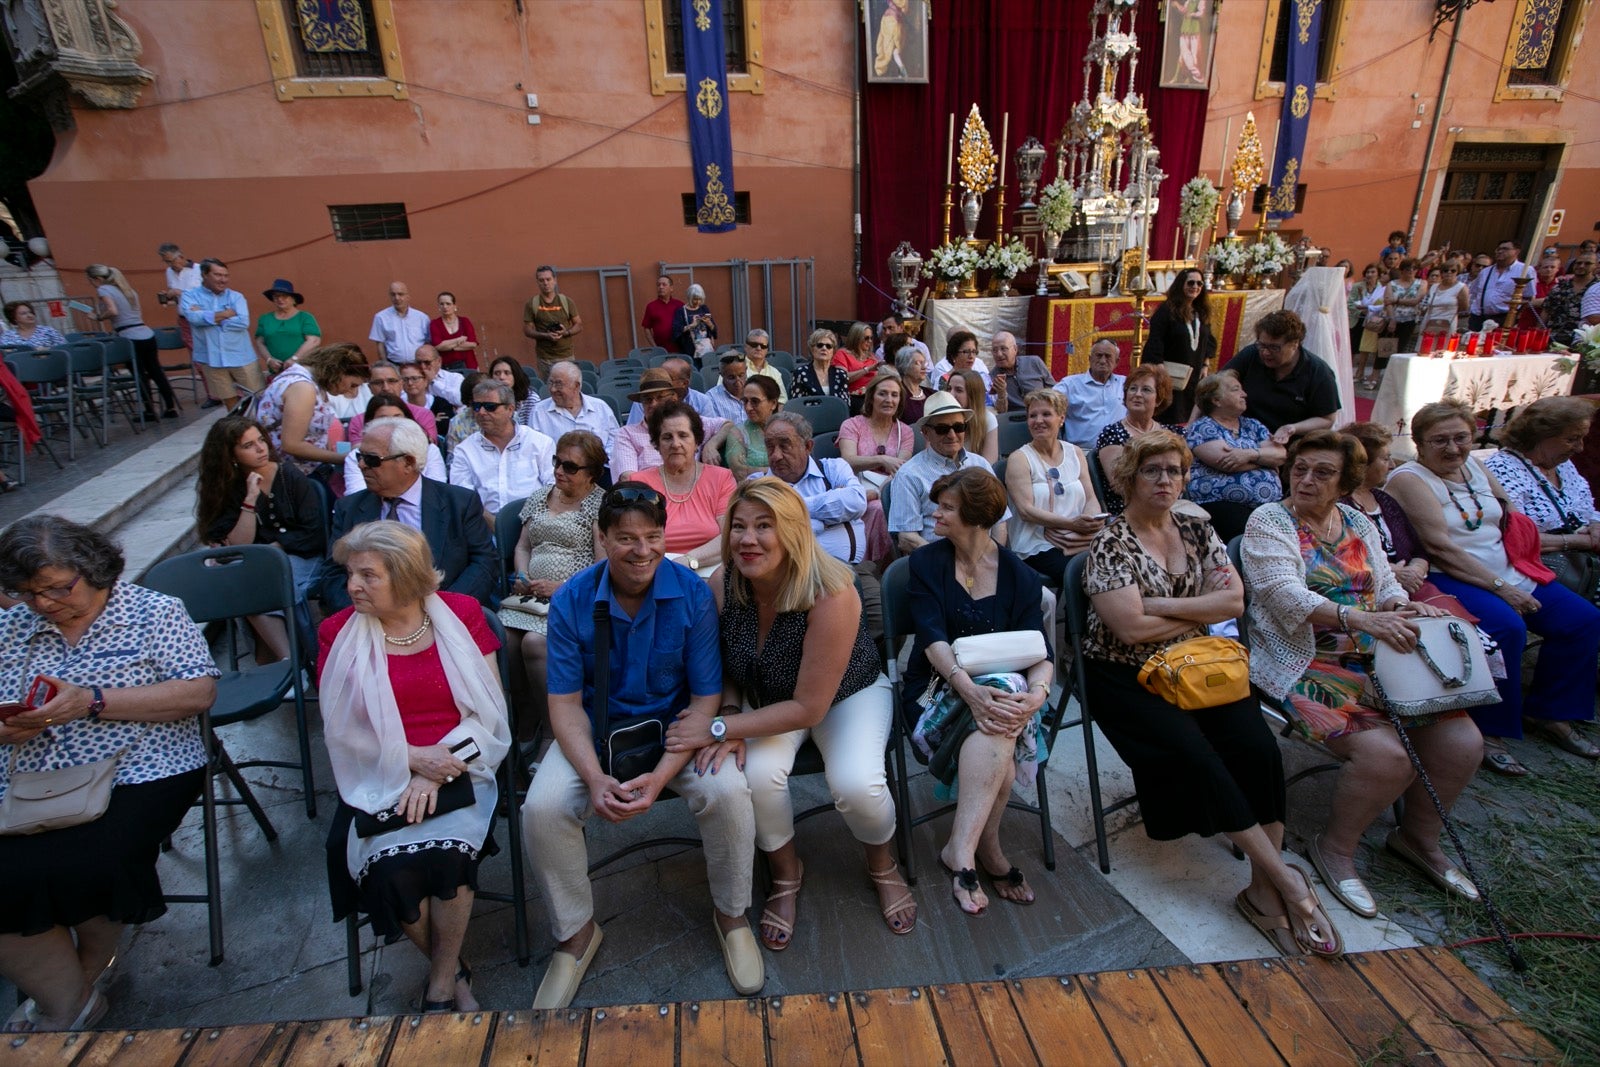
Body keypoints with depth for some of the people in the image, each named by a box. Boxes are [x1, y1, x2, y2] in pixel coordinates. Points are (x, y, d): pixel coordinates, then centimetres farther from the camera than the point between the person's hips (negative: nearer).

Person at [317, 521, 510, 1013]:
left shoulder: (461, 614, -1)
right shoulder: (339, 632, 2)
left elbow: (490, 710, -2)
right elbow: (341, 729, 2)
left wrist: (437, 770, -14)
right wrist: (411, 758, -13)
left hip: (457, 768, -1)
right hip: (379, 780, 1)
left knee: (446, 850, -27)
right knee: (392, 867, -24)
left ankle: (441, 983, -1)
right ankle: (454, 971, 4)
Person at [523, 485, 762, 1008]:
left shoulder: (693, 594, -14)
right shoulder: (571, 601, -10)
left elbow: (706, 698, -12)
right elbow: (565, 702, -8)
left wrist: (661, 776, -24)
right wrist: (594, 777, -24)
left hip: (675, 725, -1)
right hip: (596, 730, 2)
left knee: (729, 792, -27)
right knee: (542, 808, -22)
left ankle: (731, 914, 5)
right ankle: (576, 932, 7)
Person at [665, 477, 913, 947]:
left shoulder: (831, 594, -33)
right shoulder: (723, 588, -19)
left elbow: (809, 707, -28)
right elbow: (726, 671, -3)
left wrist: (720, 727, -29)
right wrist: (728, 717, -24)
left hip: (849, 693, -2)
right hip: (768, 698, 3)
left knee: (856, 785, -27)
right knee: (757, 775, -26)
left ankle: (882, 865, 12)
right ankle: (786, 873, 9)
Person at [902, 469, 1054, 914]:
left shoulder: (1019, 575, 5)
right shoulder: (927, 563, 0)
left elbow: (1040, 648, -4)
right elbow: (932, 636, -14)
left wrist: (1038, 692, -27)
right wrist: (969, 688, -31)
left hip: (1005, 684, 2)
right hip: (938, 689, -2)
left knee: (999, 721, -33)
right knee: (995, 723, -33)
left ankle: (961, 847, -23)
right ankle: (987, 847, -22)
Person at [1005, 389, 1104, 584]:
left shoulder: (1075, 453, 17)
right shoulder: (1019, 459, 1)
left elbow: (1091, 498, 13)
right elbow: (1026, 510, -9)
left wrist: (1094, 520, -11)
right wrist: (1071, 523, -18)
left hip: (1082, 540, 5)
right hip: (1037, 547, -5)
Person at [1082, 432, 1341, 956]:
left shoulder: (1197, 531, 10)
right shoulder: (1111, 543, -8)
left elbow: (1234, 600, -2)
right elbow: (1131, 627, -18)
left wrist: (1162, 605, -14)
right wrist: (1201, 611, -4)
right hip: (1127, 677, -5)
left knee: (1258, 746, -19)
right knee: (1194, 755, -26)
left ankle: (1265, 893, -8)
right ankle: (1286, 879, -11)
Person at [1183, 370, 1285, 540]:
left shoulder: (1252, 425, 24)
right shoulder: (1201, 427, 5)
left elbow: (1281, 454, 10)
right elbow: (1225, 463, -10)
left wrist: (1251, 454, -9)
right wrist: (1265, 459, 5)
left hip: (1269, 503, 6)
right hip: (1221, 504, -5)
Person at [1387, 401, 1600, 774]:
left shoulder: (1473, 465, 13)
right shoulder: (1409, 479, -11)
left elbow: (1511, 517, 19)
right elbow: (1440, 547, -18)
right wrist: (1499, 587, -18)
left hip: (1506, 572, 9)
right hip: (1448, 580, -8)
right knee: (1507, 627, -30)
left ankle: (1547, 712, 17)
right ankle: (1488, 732, -14)